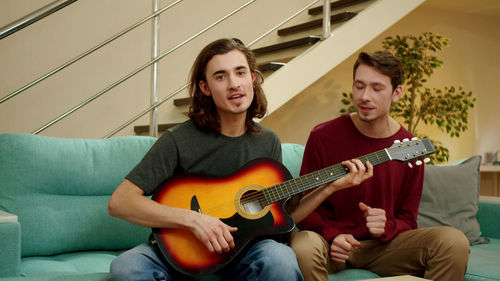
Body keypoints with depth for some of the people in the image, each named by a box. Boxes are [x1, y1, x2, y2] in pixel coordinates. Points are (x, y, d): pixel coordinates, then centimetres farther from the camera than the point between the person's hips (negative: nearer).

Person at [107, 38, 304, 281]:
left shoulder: (269, 143, 5)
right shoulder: (179, 140, -10)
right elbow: (119, 202, -17)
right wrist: (192, 219, -25)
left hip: (242, 249, 1)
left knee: (280, 258, -34)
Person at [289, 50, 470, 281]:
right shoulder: (322, 137, -8)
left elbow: (407, 219, 6)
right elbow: (303, 207, -1)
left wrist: (387, 227, -17)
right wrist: (331, 236, -19)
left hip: (381, 245, 3)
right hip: (330, 242, -3)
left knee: (454, 242, -21)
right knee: (303, 247, -40)